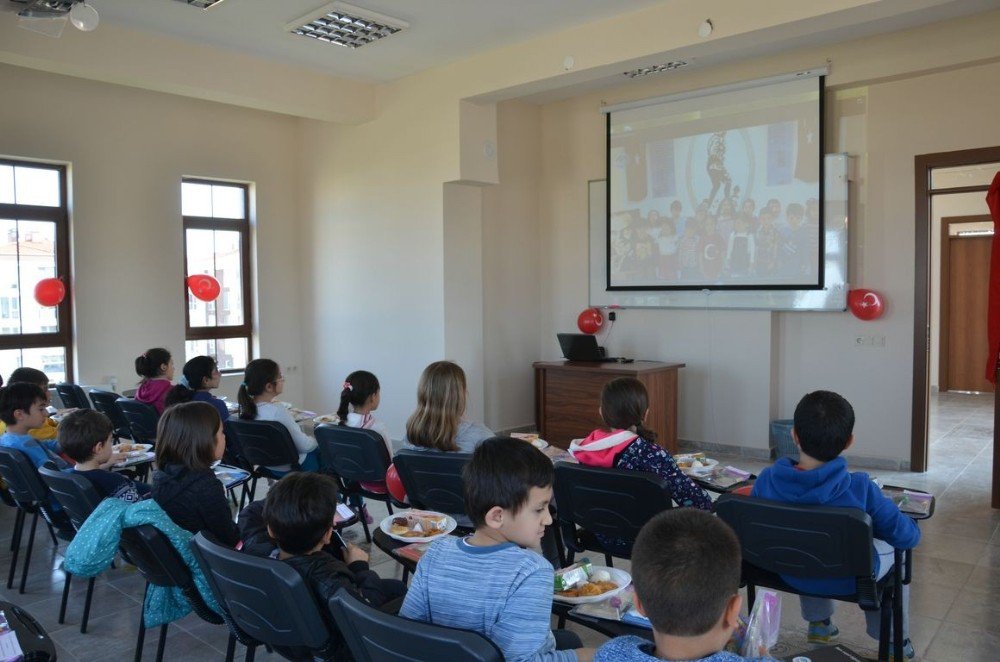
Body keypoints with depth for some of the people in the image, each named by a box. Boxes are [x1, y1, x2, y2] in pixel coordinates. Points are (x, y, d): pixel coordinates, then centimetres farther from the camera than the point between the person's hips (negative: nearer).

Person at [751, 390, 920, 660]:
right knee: (894, 548, 27)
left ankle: (818, 622, 50)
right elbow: (907, 536, -19)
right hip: (847, 580, -2)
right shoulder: (860, 488, -31)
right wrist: (913, 528, 6)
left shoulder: (767, 479, -24)